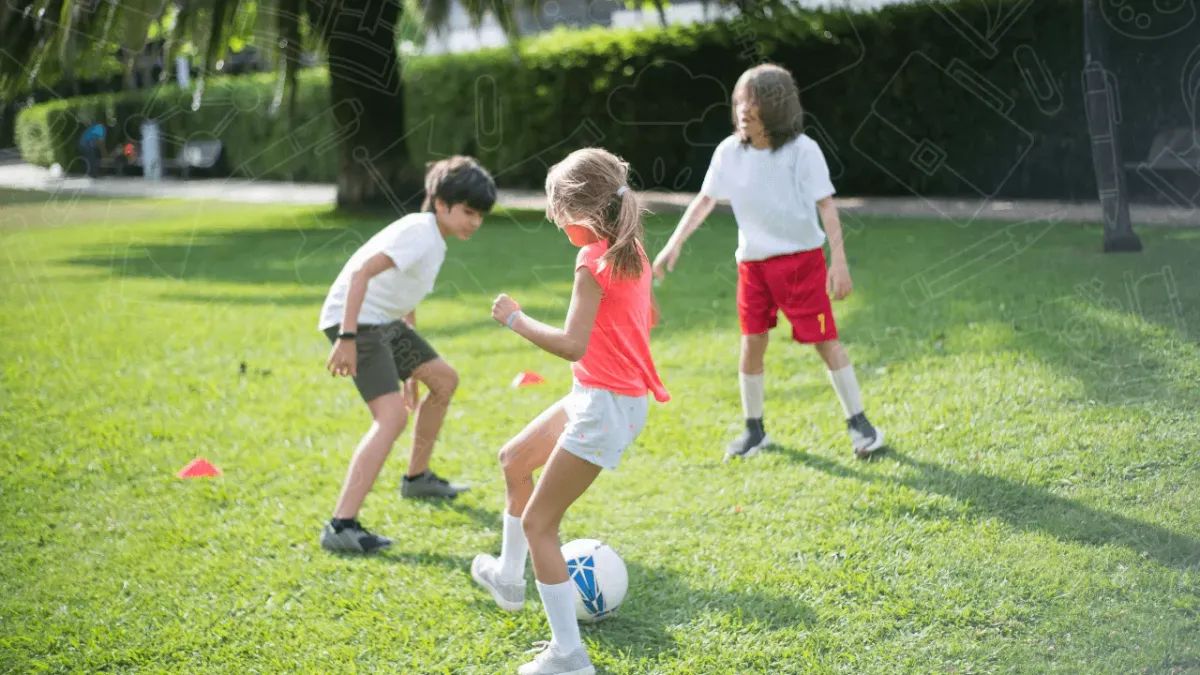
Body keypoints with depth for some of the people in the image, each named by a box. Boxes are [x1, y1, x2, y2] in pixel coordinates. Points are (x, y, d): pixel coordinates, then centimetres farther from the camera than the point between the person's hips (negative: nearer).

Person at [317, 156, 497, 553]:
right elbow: (361, 272, -29)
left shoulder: (435, 241, 15)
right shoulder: (419, 233, -17)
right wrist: (347, 338, -34)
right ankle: (341, 527, -31)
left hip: (385, 321, 11)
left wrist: (411, 371, 27)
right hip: (355, 320, -10)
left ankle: (417, 478, 39)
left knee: (444, 380, 22)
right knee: (392, 415, -24)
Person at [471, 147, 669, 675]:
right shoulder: (632, 250, 5)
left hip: (605, 406, -10)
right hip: (600, 394, 10)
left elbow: (572, 345, -29)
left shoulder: (593, 260, -22)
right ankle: (509, 578, 43)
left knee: (538, 523, -4)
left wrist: (515, 319, -18)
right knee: (515, 460, 27)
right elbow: (650, 317, 21)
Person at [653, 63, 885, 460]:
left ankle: (858, 423, 9)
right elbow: (705, 201, 8)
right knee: (752, 342, 5)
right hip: (753, 263, 4)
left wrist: (839, 260, -20)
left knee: (825, 341, -2)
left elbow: (826, 206, -13)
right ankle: (754, 429, 19)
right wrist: (675, 243, 1)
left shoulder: (802, 151, -13)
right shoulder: (729, 152, -2)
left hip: (801, 259, -4)